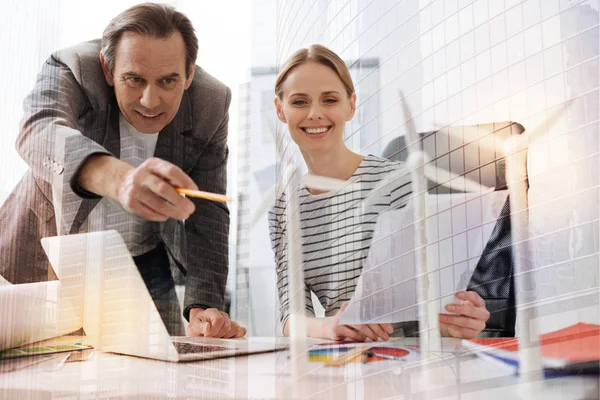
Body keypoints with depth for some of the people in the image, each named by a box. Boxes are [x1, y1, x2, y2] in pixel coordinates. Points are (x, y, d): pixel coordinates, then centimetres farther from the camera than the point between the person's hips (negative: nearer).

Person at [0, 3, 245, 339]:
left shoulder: (211, 105, -17)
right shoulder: (70, 71, -26)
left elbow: (206, 213, -14)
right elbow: (38, 134, -49)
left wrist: (202, 308, -28)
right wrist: (118, 177, -70)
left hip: (143, 259, 2)